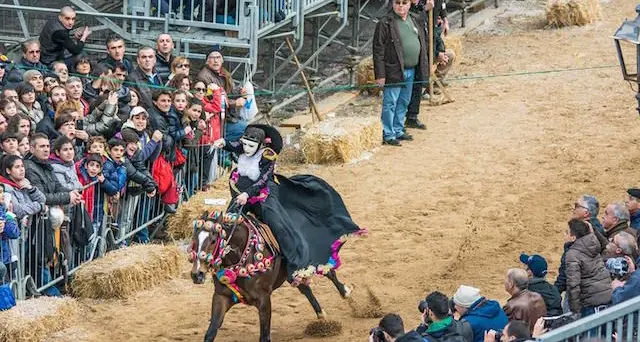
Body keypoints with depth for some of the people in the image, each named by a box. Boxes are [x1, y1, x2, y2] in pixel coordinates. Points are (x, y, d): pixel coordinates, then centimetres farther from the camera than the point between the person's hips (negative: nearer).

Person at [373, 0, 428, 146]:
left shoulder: (415, 22, 12)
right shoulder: (385, 24, -10)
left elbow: (422, 46, 18)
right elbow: (378, 51, -11)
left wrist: (424, 68, 13)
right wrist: (380, 75, -15)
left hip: (411, 71, 7)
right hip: (393, 72, -7)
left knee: (403, 103, 15)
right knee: (390, 103, -3)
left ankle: (398, 131, 27)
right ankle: (388, 135, 3)